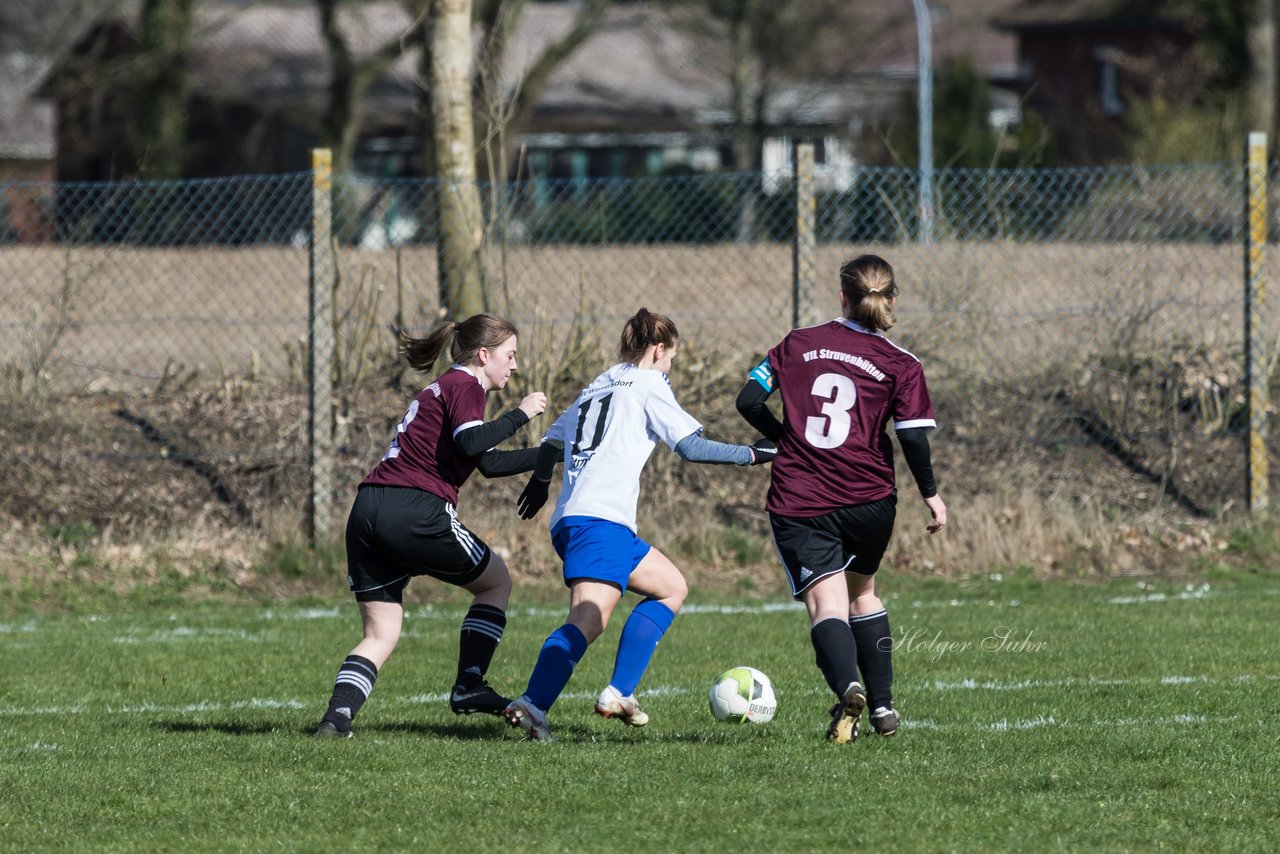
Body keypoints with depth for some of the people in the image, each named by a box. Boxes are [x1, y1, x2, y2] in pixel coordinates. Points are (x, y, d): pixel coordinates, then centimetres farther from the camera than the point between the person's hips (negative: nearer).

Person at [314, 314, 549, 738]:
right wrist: (519, 414, -7)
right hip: (415, 512, -8)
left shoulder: (442, 388, 29)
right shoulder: (464, 386, 1)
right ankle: (468, 687, 10)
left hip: (368, 508, 8)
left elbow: (489, 463, 36)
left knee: (380, 635, 7)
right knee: (496, 581, 15)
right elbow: (471, 444, -18)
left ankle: (337, 715, -14)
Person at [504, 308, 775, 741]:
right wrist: (752, 454, 5)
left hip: (567, 521, 9)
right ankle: (532, 704, -33)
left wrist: (540, 482, 54)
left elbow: (553, 440, 35)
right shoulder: (648, 383, 5)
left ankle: (619, 694, 3)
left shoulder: (597, 386, 26)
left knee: (671, 588, 16)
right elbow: (690, 445, -5)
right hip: (601, 522, -9)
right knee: (589, 620, -15)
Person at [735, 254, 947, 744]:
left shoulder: (799, 344, 8)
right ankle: (883, 707, 26)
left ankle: (848, 688, -38)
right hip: (869, 501, 1)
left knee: (826, 605, -9)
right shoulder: (899, 364, 2)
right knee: (862, 592, 26)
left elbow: (749, 400, 5)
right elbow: (913, 437, -6)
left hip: (797, 503, -1)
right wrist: (930, 494, 7)